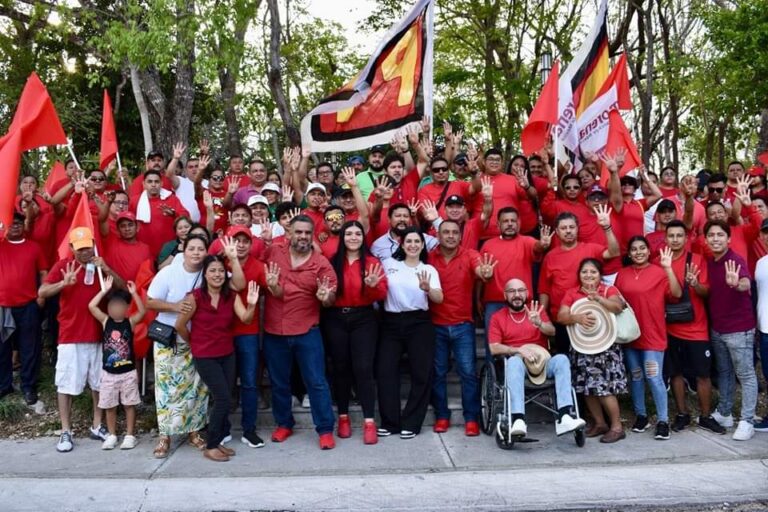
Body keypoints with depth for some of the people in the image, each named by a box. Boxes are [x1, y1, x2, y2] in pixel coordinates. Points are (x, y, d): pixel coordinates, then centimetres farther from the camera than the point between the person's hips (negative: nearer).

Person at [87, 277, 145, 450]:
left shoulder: (130, 322, -4)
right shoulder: (105, 321, -1)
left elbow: (142, 311, -21)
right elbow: (91, 306, -12)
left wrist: (134, 293, -26)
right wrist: (105, 290, -15)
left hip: (128, 372, -2)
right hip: (108, 373, 2)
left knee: (129, 405, 7)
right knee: (109, 406, 11)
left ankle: (130, 435, 17)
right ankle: (112, 436, 25)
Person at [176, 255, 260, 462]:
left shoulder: (232, 296, -1)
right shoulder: (195, 297, -15)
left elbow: (245, 319, -14)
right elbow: (180, 325, -6)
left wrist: (251, 305, -33)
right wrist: (194, 344, 7)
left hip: (227, 355, 5)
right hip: (205, 357, -5)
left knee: (224, 400, 10)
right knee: (223, 399, -8)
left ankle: (218, 441, 27)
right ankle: (210, 447, 7)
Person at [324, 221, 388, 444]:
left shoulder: (372, 263, 0)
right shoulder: (332, 262, 2)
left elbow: (382, 295, -7)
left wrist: (373, 286, -27)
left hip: (363, 319, -1)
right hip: (335, 319, 1)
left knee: (363, 368, -6)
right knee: (340, 368, 9)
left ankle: (369, 422, -1)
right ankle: (343, 417, 22)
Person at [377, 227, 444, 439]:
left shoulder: (429, 270, 5)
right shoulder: (389, 264, 9)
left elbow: (439, 298, -8)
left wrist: (427, 288, -28)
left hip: (419, 324, -1)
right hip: (391, 322, 1)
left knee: (420, 374, 1)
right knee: (385, 371, -2)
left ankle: (411, 423, 13)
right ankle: (389, 422, 11)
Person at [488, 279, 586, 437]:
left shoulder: (537, 309, 15)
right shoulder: (497, 317, 9)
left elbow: (552, 332, -2)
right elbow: (494, 348, -2)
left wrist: (539, 323, -25)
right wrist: (518, 350, -18)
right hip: (516, 362, -2)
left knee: (561, 359, -28)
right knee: (514, 361, -37)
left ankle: (564, 417, -38)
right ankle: (518, 420, -47)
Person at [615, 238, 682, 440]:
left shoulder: (659, 272, -5)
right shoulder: (622, 274, 6)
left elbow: (677, 294, -16)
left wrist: (668, 268, -24)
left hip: (653, 334, -4)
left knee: (654, 378, -5)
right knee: (636, 377, 13)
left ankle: (663, 421, 6)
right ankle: (640, 415, 26)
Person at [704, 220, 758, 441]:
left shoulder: (736, 260, -18)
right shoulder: (708, 262, 4)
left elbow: (746, 284, -37)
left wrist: (736, 284, -60)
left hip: (739, 328, -7)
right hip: (716, 328, 8)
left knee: (746, 375, 1)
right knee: (724, 372, 18)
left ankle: (746, 422, 7)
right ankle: (724, 414, 30)